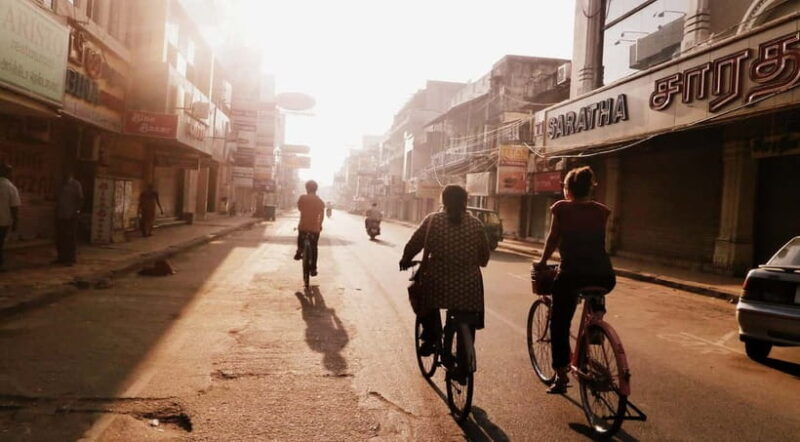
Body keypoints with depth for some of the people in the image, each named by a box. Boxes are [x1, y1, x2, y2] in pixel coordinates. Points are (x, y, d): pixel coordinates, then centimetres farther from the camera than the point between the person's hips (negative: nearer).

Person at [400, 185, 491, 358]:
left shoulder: (433, 220, -1)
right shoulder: (476, 224, 4)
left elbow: (413, 245, 2)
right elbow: (485, 255, 11)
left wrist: (405, 260, 20)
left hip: (438, 282, -1)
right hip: (468, 286, 1)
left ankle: (431, 337, 21)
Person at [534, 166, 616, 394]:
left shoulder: (562, 208, 2)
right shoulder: (601, 211, 11)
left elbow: (553, 239, 3)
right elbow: (597, 240, 13)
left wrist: (542, 262, 17)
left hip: (572, 274, -4)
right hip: (604, 276, 4)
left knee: (559, 324, 11)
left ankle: (561, 377, 10)